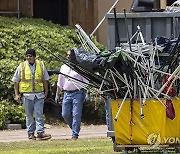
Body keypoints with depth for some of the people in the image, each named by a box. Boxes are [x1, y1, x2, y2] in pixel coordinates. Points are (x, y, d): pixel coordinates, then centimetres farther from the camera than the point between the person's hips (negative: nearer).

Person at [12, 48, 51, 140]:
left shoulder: (41, 65, 5)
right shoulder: (21, 67, 1)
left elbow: (45, 79, 16)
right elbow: (16, 81, 6)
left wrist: (46, 92, 13)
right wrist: (16, 94, 1)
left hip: (39, 95, 0)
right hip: (27, 95, 0)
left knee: (39, 114, -7)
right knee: (29, 115, 6)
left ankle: (40, 132, -11)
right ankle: (30, 133, 13)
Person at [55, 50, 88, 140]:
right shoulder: (63, 67, 14)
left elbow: (86, 81, -1)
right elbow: (60, 83, 21)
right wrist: (57, 94, 18)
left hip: (77, 93, -5)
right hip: (67, 93, 5)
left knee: (76, 114, -8)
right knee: (65, 114, 2)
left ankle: (75, 134, -4)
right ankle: (74, 128, 22)